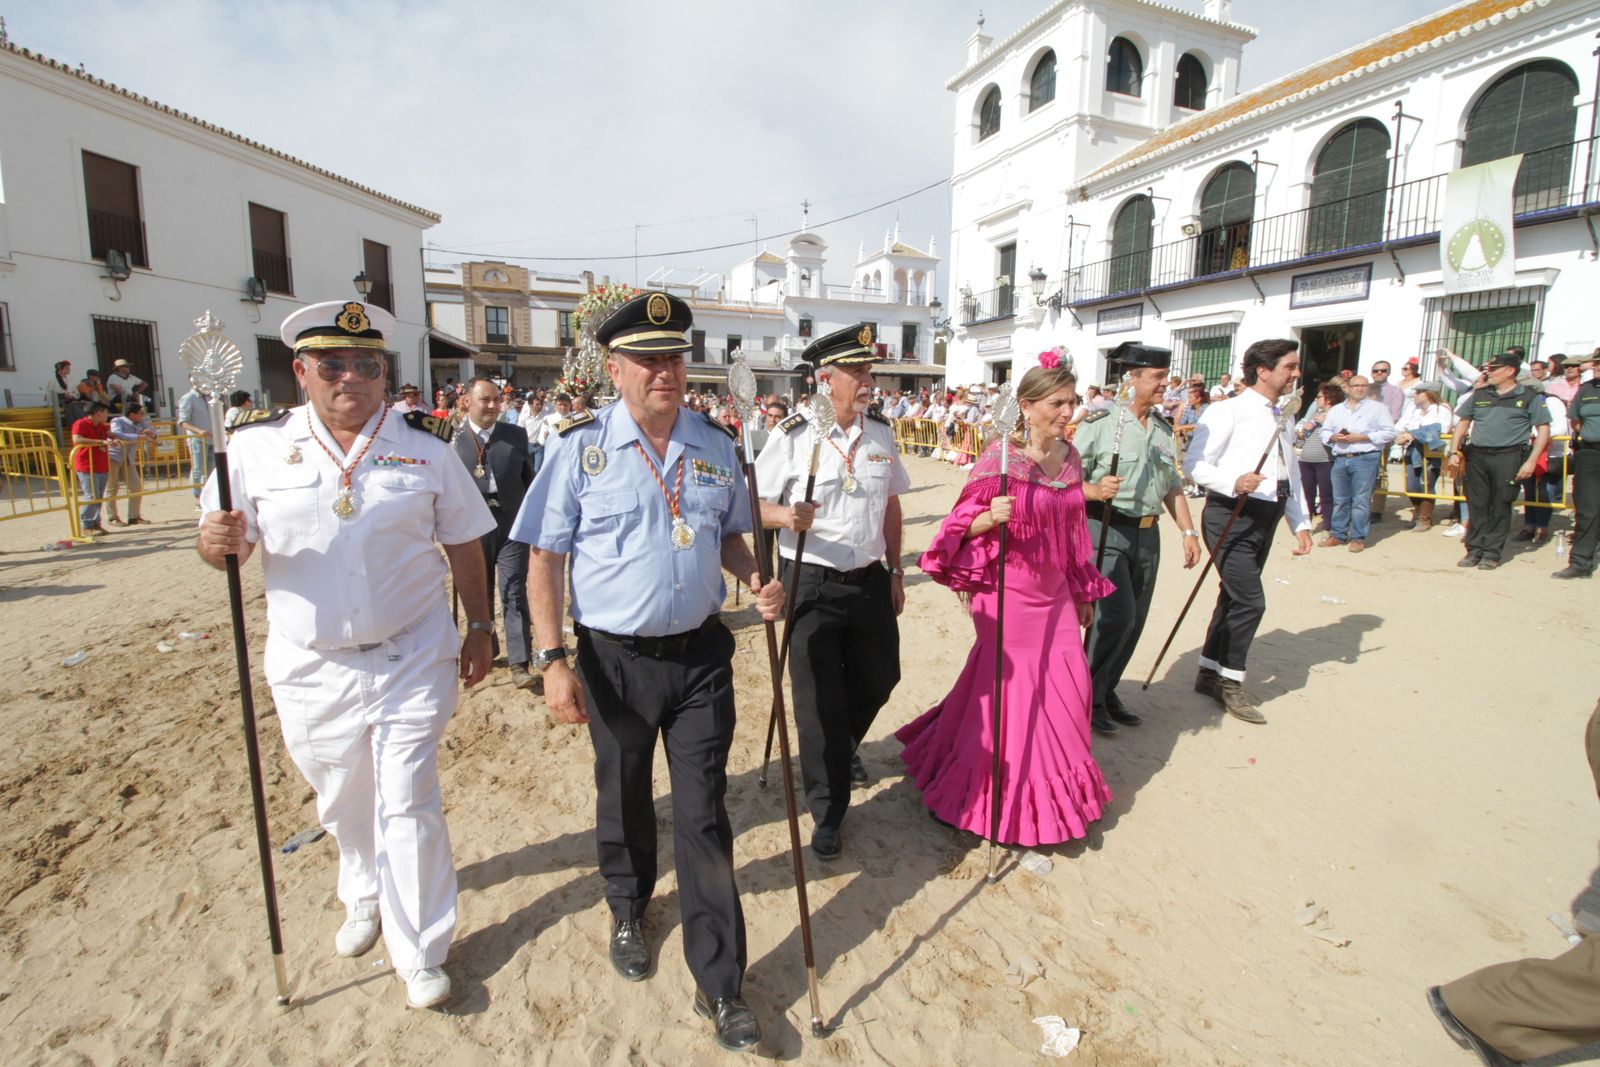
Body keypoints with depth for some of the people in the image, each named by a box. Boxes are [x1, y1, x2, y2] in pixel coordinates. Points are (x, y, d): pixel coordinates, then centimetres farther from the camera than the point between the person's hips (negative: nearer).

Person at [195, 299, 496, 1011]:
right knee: (342, 802, 20)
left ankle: (419, 951, 22)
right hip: (311, 667, 2)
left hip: (412, 659, -2)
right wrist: (215, 543, -23)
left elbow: (462, 543, 3)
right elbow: (228, 547, 1)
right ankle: (365, 896, 49)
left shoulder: (425, 447, -3)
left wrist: (479, 625, 3)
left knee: (407, 805, 2)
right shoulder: (256, 446, -2)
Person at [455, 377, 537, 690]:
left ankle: (519, 663, 1)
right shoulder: (451, 438, -3)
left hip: (512, 526, 0)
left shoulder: (516, 435, 3)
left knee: (514, 594, -2)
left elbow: (528, 478, 8)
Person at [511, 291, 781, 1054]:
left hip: (701, 655, 1)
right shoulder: (580, 446, -8)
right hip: (616, 658, -1)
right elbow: (544, 559, -6)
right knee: (623, 797, 21)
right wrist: (552, 661, -12)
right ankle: (628, 912, 51)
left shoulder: (715, 446, 1)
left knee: (704, 814, 6)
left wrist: (756, 580, -8)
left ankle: (719, 985, 23)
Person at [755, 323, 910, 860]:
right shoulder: (792, 436, -11)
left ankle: (842, 746, 52)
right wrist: (786, 516, -30)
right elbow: (756, 506, -8)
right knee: (819, 699, 4)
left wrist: (895, 569, 12)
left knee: (880, 677, 19)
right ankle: (827, 813, 23)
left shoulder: (881, 432, 4)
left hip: (871, 580, 5)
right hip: (812, 584, -5)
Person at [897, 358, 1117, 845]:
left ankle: (1056, 785, 35)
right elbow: (968, 526, -9)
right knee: (1009, 687, 4)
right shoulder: (1000, 456, -13)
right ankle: (1008, 793, 26)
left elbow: (1070, 528, 15)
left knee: (1069, 684, 10)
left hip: (1054, 591, 7)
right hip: (1008, 591, -6)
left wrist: (1083, 591, 19)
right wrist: (990, 516, -31)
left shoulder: (1069, 456, 6)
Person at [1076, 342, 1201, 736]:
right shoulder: (1101, 422, -8)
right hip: (1107, 530, -7)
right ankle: (1087, 695, 6)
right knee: (1117, 616, -12)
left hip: (1147, 534, 7)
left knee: (1134, 621, 10)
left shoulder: (1163, 428, 12)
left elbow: (1173, 485, 19)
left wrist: (1189, 531, 13)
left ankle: (1106, 692, 26)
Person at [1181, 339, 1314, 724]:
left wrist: (1301, 523, 15)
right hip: (1231, 515, -9)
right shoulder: (1227, 412, -8)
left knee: (1234, 598, 13)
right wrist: (1234, 483, -29)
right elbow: (1193, 463, -15)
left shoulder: (1280, 419, 19)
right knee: (1250, 601, -12)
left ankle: (1208, 673, 25)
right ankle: (1230, 683, 5)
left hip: (1264, 519, 9)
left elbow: (1291, 475, 22)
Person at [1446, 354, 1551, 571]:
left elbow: (1543, 429, 2)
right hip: (1477, 455, 3)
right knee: (1477, 505, 4)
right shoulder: (1479, 395, 12)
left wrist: (1531, 461, -6)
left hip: (1508, 457, -3)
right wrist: (1454, 452, 6)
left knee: (1500, 507, 0)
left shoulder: (1528, 397, 3)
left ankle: (1492, 553, 6)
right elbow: (1463, 423, 16)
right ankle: (1475, 549, 11)